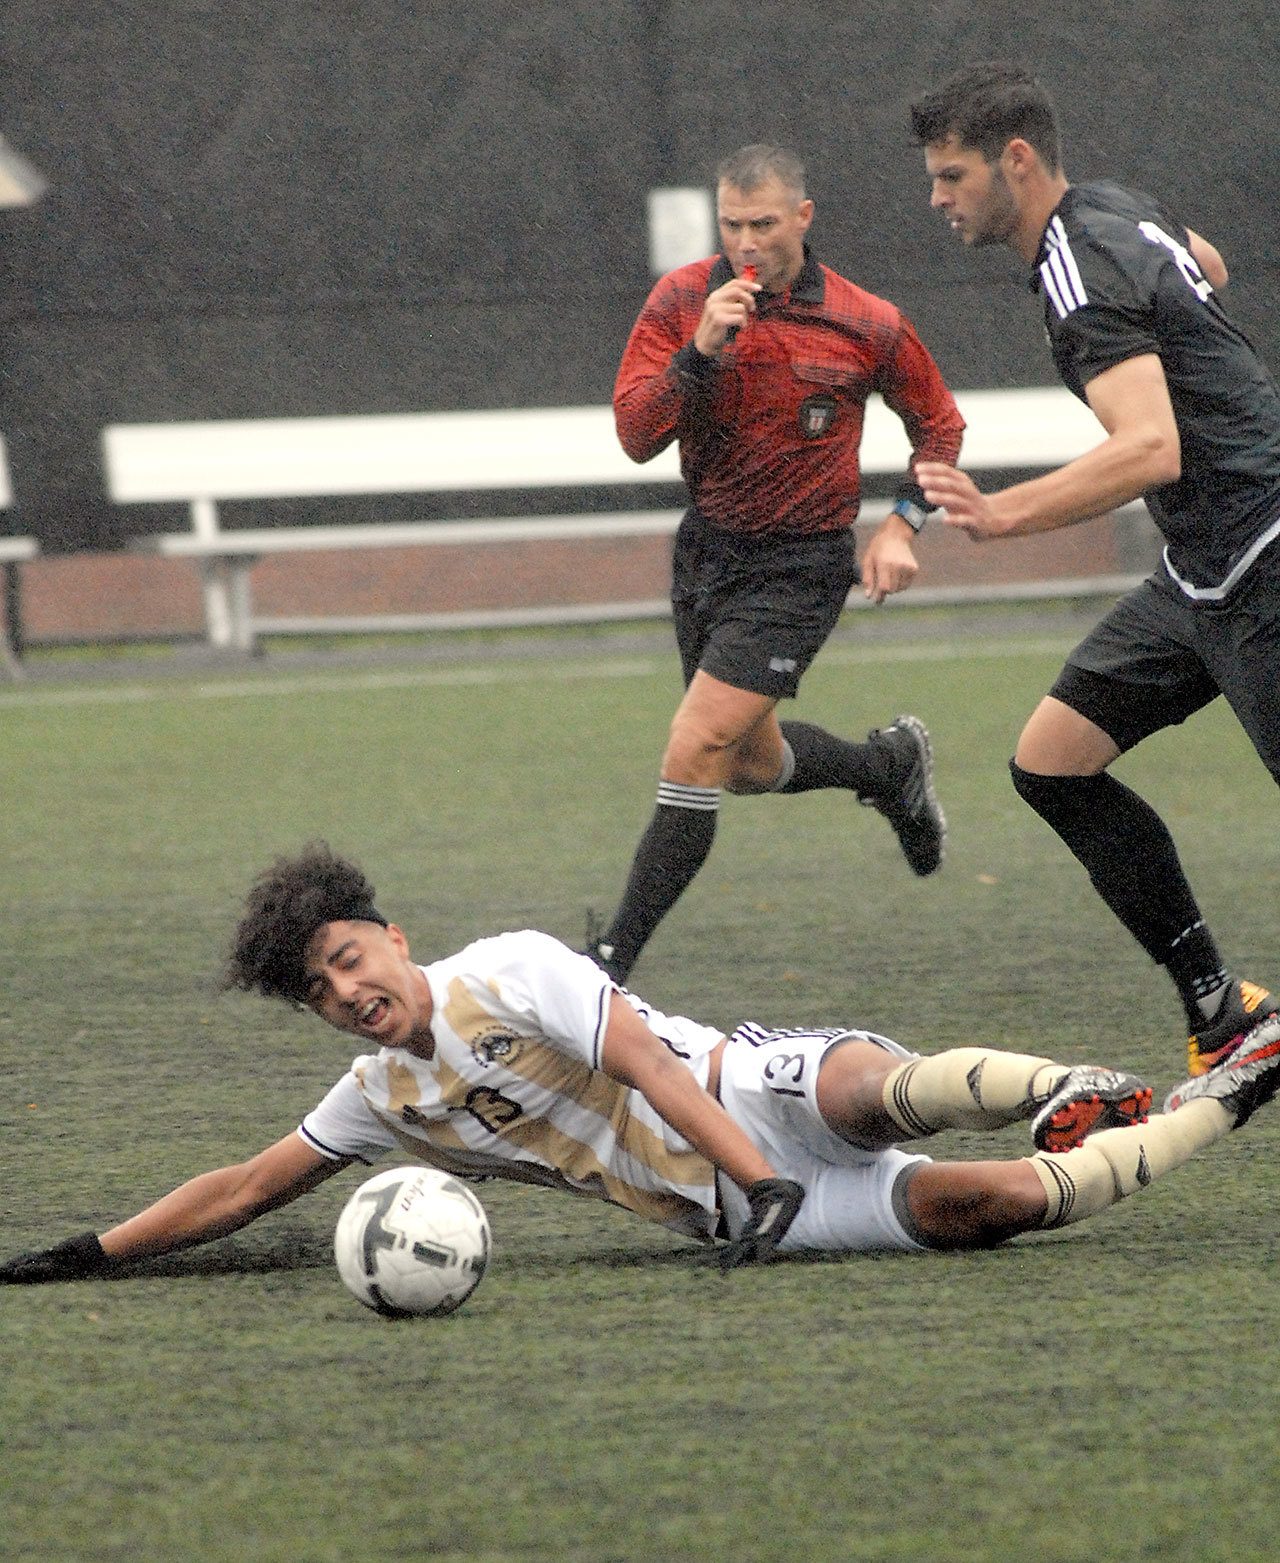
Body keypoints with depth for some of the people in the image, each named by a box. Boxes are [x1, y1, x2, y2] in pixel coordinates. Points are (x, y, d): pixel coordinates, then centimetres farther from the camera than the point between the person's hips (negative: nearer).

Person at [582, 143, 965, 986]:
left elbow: (940, 425, 6)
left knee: (697, 751, -16)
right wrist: (702, 349, -27)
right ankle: (894, 764, 48)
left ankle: (616, 954, -10)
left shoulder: (869, 328, -11)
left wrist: (904, 524, -5)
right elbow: (636, 434, -14)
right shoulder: (682, 300, -7)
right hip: (706, 548, 5)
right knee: (752, 762, 18)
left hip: (800, 565, -5)